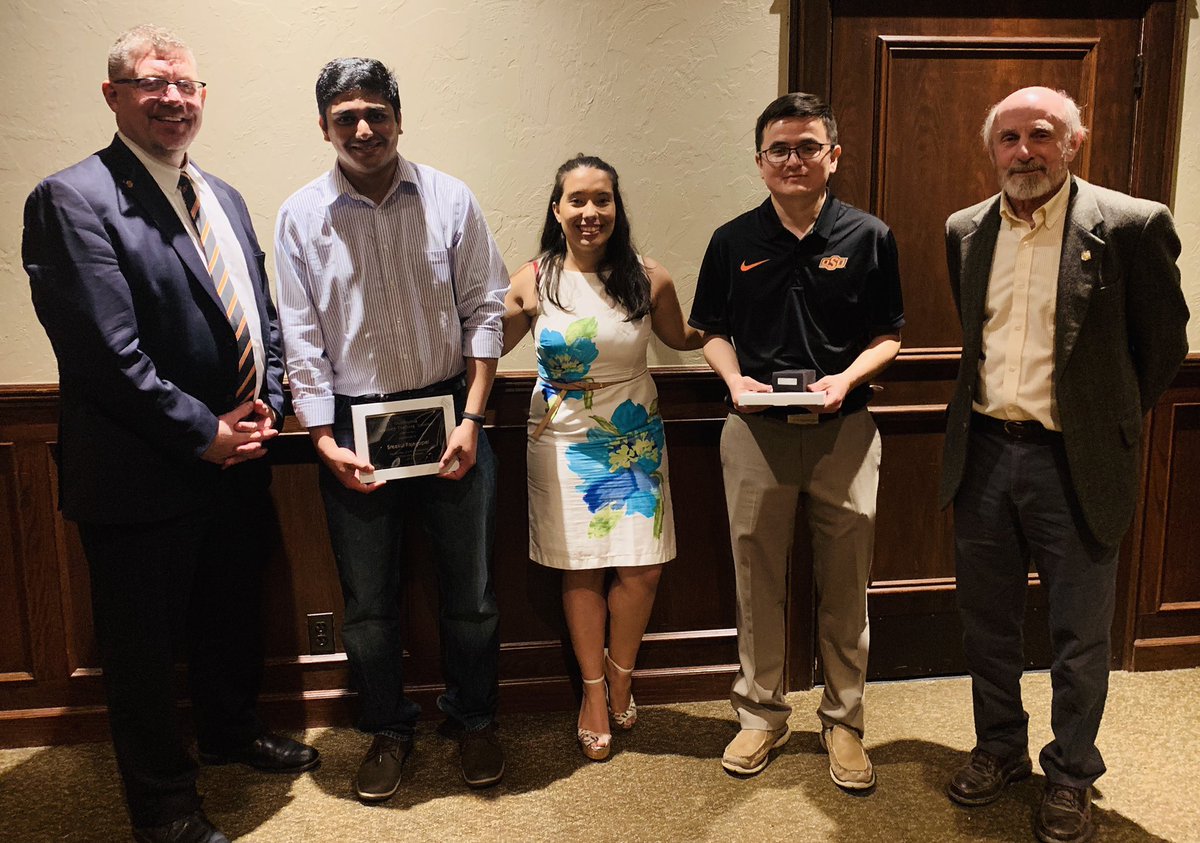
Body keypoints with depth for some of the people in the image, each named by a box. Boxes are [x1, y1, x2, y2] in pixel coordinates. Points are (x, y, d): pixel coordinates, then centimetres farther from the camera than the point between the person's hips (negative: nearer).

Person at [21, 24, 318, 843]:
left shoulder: (224, 197, 11)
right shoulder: (74, 200, -14)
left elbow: (261, 316, 15)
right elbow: (107, 351, -21)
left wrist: (265, 408, 0)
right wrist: (204, 434, -17)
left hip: (236, 459, 7)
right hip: (142, 475, -7)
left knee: (233, 614, 24)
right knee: (146, 644, 11)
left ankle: (232, 727, 49)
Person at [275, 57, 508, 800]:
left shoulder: (450, 200, -3)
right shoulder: (301, 217, -1)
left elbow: (485, 311, -2)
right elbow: (302, 340, 0)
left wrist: (471, 418, -8)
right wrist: (325, 440, -6)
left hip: (448, 412, 0)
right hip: (354, 425, 1)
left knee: (470, 587, 10)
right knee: (369, 600, 12)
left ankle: (474, 718, 33)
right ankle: (388, 730, 34)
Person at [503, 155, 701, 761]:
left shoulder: (649, 280, -5)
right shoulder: (533, 283, -6)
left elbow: (680, 337, 12)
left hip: (635, 440, 1)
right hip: (564, 440, 0)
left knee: (641, 568, -1)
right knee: (582, 570, 6)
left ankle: (619, 674, 29)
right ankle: (594, 690, 27)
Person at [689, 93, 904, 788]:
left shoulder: (869, 237, 0)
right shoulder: (734, 241, 3)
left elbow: (888, 337, 4)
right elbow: (714, 332, 9)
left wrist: (847, 377, -15)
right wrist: (735, 379, -10)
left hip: (844, 430, 0)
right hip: (757, 431, 1)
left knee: (845, 585, 8)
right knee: (758, 579, 10)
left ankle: (844, 721, 27)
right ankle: (762, 714, 28)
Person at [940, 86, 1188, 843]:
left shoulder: (1131, 226, -10)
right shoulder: (965, 232, 5)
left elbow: (1164, 341, -1)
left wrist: (1109, 422, 5)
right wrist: (984, 404, 14)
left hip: (1074, 462, -4)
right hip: (983, 452, 4)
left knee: (1080, 636, 10)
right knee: (987, 621, 17)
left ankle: (1072, 776, 31)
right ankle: (1000, 749, 37)